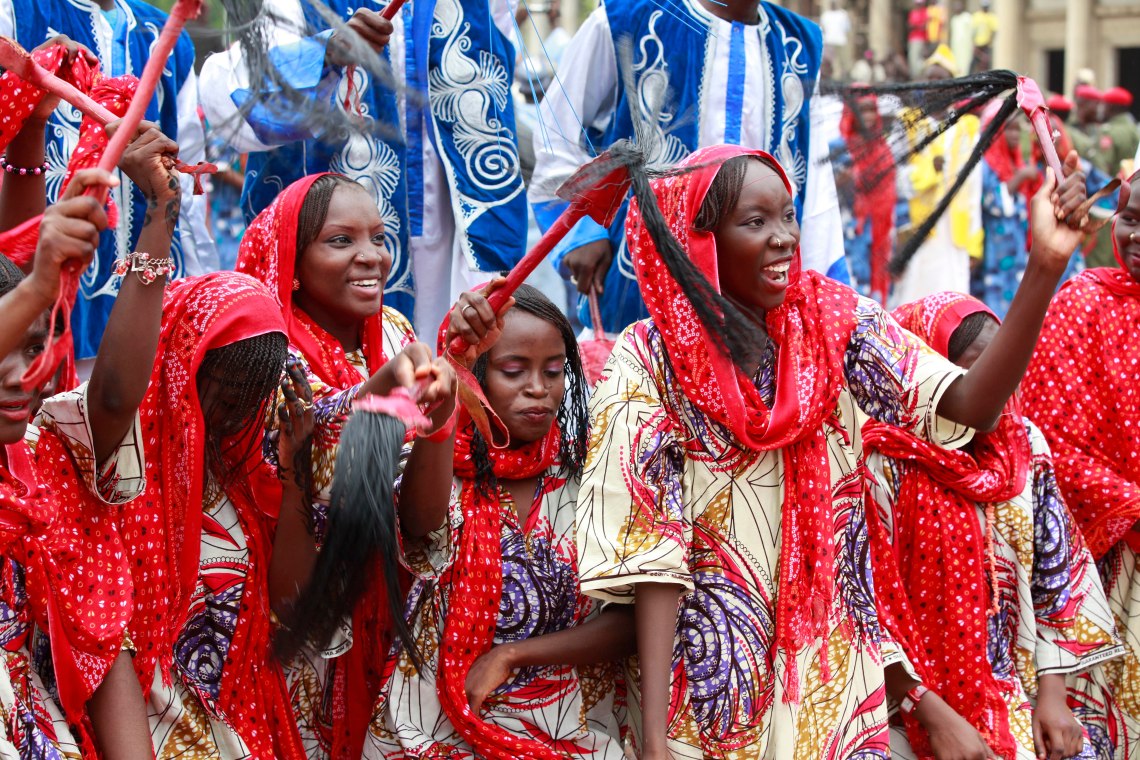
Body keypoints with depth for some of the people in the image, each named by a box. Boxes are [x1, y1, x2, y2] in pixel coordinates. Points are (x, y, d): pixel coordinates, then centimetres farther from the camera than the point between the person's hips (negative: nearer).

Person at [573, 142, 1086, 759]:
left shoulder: (834, 323, -2)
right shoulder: (650, 361, -11)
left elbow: (971, 406, -14)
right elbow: (651, 549, -14)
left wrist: (1044, 269, -26)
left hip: (834, 670, 3)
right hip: (708, 684, -3)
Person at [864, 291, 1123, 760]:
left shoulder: (1025, 445, 3)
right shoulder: (883, 464, -13)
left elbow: (1061, 574, 9)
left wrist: (1051, 696, 1)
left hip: (1014, 697, 5)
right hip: (913, 699, -5)